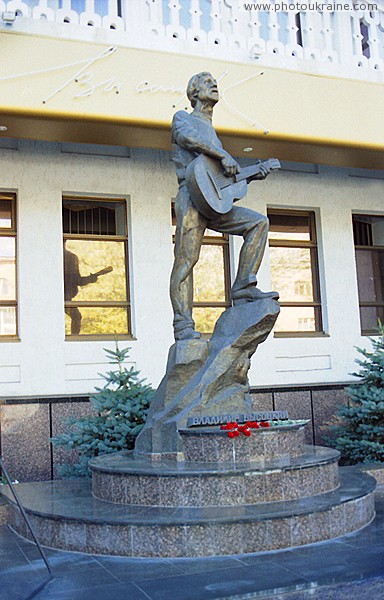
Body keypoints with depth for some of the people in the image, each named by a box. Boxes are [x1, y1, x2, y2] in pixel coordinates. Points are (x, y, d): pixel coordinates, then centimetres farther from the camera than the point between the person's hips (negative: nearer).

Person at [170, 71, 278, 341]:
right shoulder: (183, 117, 12)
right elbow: (186, 136, -14)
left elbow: (225, 176, 28)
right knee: (186, 260, -13)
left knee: (259, 222, -8)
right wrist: (224, 155, -22)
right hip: (191, 200, -7)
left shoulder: (211, 131, 32)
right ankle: (183, 326, -15)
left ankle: (243, 289, -13)